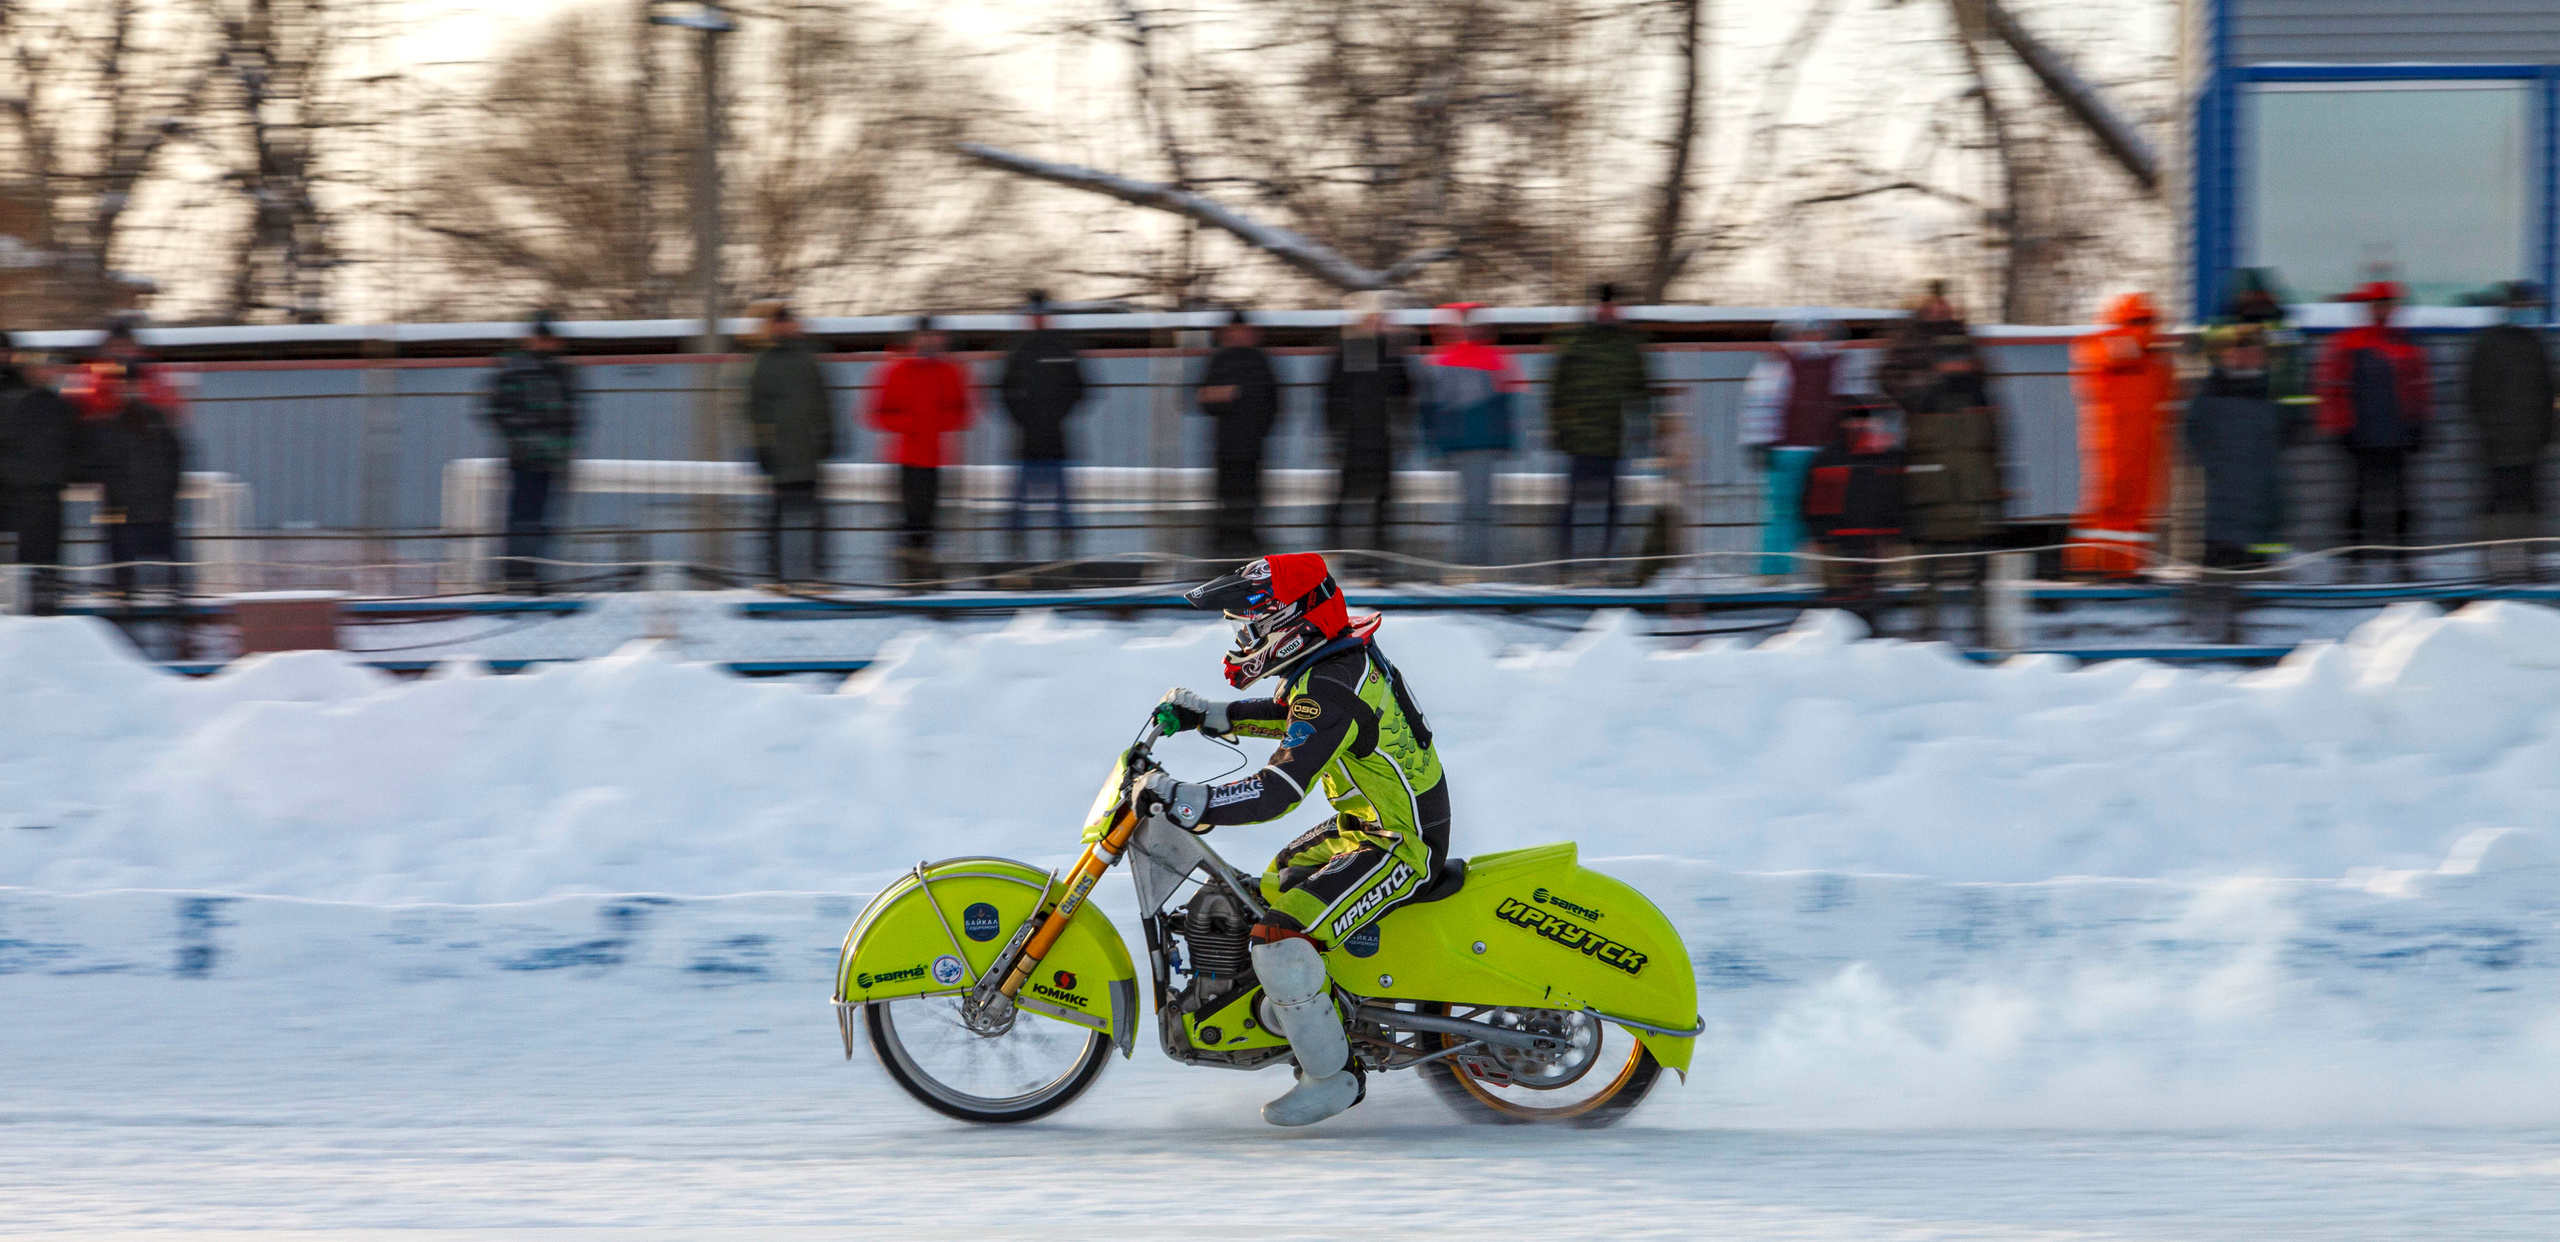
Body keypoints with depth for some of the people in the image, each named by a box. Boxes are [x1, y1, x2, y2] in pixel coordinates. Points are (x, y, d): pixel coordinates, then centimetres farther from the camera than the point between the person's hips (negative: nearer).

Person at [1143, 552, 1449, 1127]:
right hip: (1369, 824, 11)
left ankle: (1332, 1076, -10)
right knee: (1273, 886, 30)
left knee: (1280, 941, -23)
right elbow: (1294, 717, 27)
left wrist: (1186, 801, -38)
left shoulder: (1330, 688, -27)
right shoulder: (1346, 656, 5)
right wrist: (1212, 716, 21)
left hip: (1398, 846, -11)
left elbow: (1279, 791, -35)